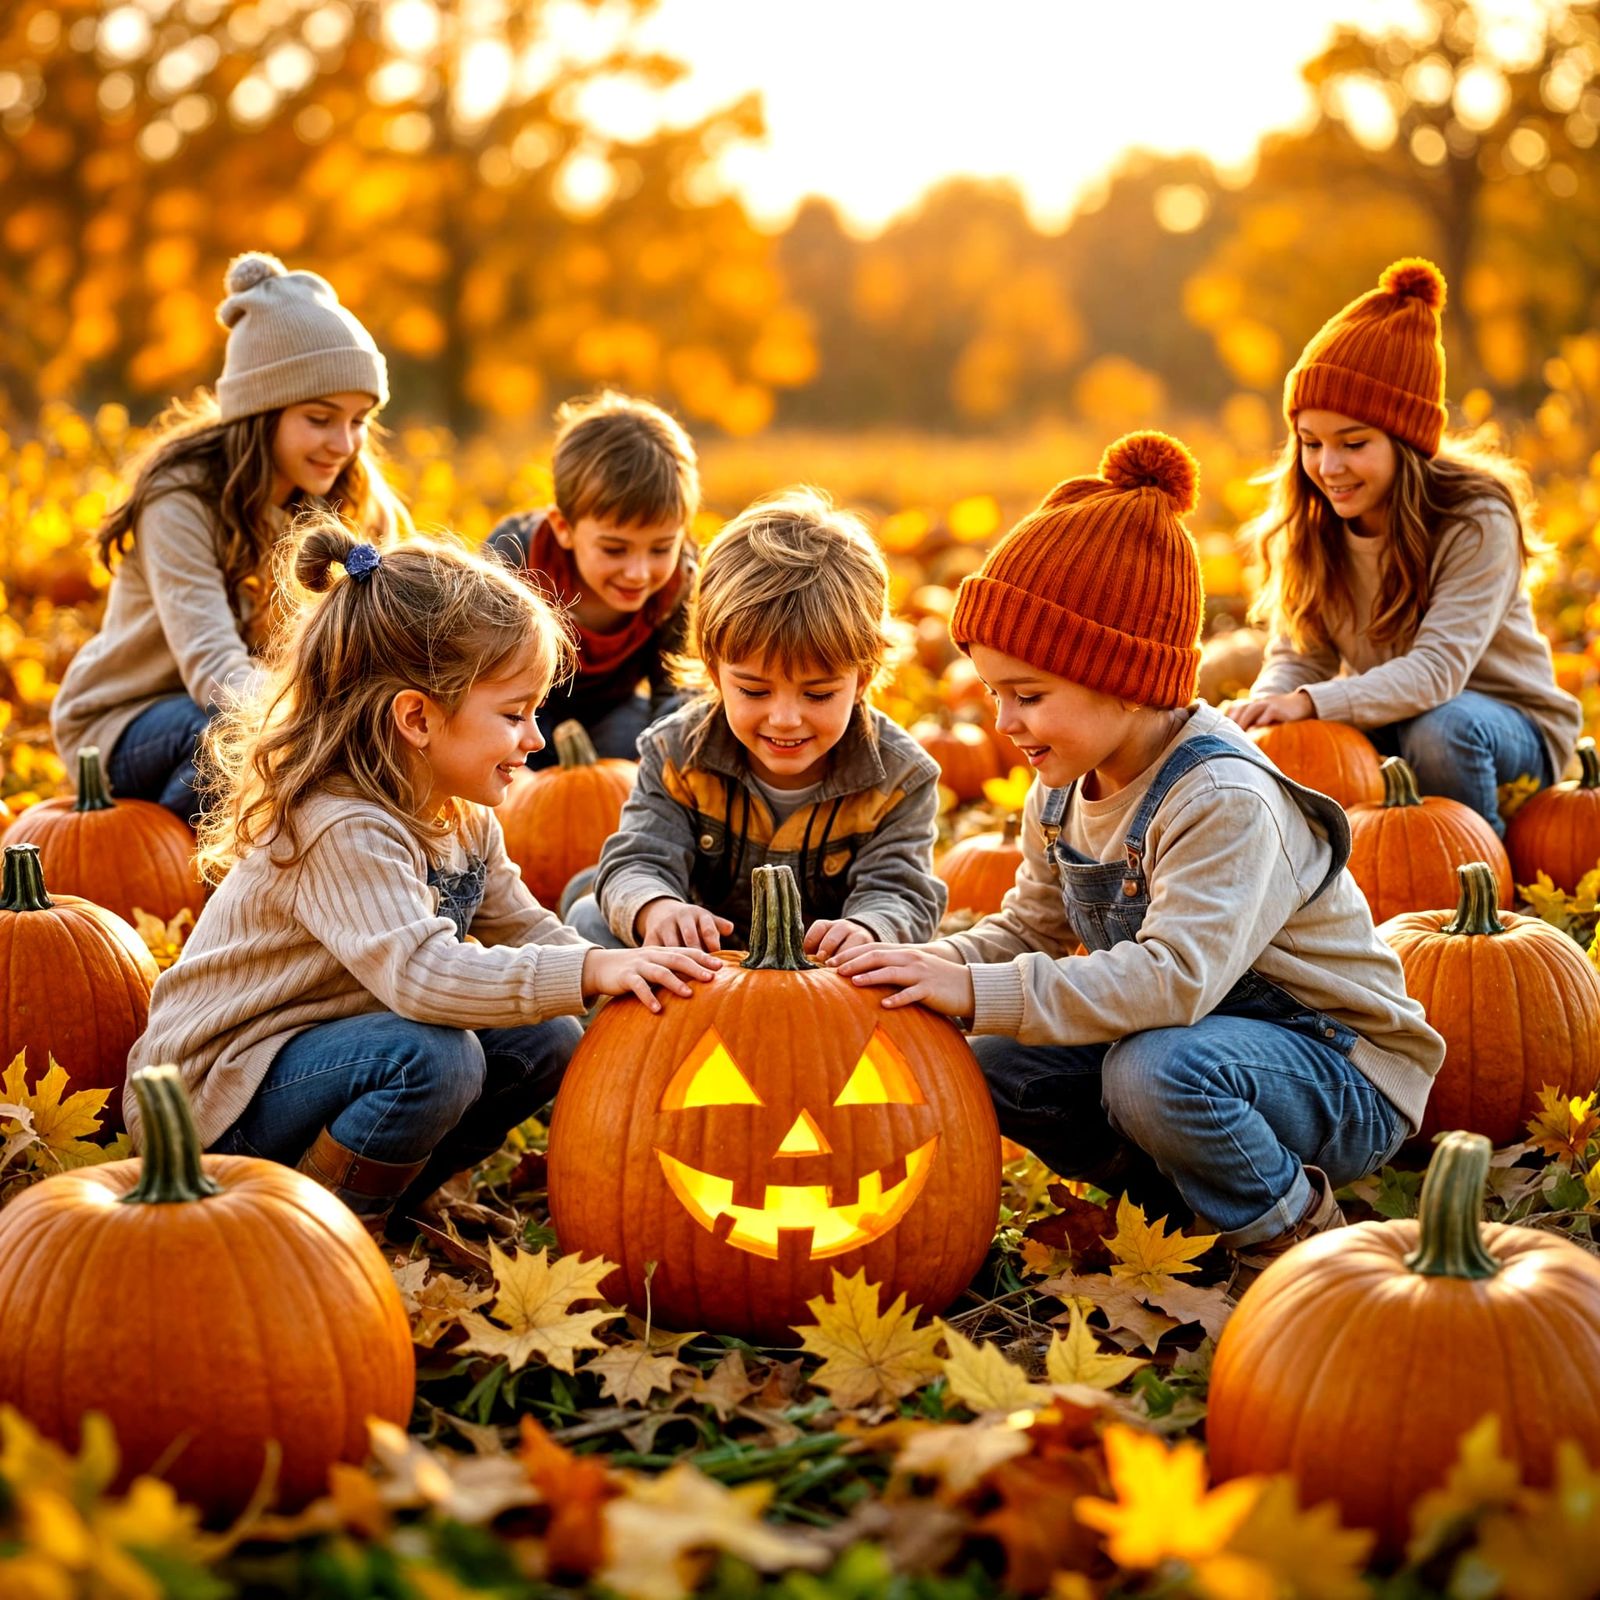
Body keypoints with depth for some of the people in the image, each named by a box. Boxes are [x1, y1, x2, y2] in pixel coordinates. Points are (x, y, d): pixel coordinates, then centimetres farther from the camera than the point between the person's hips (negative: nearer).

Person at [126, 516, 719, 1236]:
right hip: (216, 1093, -9)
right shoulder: (343, 830, -27)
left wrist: (632, 975, -8)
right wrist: (590, 972, -43)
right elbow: (421, 973, -40)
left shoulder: (464, 819, 3)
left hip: (315, 1052, 9)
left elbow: (523, 930, 10)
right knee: (436, 1058, -33)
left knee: (544, 1042, -1)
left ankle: (379, 1192, 6)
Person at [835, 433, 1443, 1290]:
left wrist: (978, 990, -40)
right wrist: (930, 965, -12)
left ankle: (1291, 1225, -8)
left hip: (1342, 1074, -8)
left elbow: (1174, 977, -39)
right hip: (1204, 1042, 8)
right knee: (994, 1066, -6)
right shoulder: (1064, 792, 1)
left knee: (1158, 1069, -37)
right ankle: (1199, 1188, 6)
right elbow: (1030, 929, 10)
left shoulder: (1225, 800, -28)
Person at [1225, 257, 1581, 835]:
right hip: (1383, 719, 4)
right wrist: (1263, 705, -32)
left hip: (1514, 727, -4)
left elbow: (1438, 667, -33)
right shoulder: (1312, 522, -7)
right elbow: (1298, 655, -7)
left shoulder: (1477, 522, -23)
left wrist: (1310, 702, -47)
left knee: (1439, 728, -37)